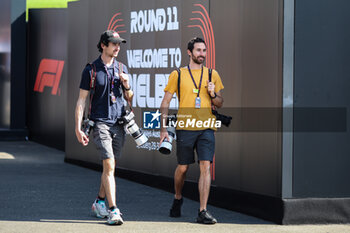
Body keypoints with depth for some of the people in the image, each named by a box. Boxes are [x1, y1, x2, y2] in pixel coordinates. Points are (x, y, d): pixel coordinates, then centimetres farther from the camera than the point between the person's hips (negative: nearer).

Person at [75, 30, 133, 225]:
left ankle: (99, 202, 29)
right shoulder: (91, 70, -1)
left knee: (110, 166, 11)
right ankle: (113, 211, -18)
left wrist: (127, 86, -2)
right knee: (109, 165, -15)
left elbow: (129, 99, 20)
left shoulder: (122, 68, 12)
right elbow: (81, 100, -1)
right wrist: (78, 128, -7)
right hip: (100, 123, -5)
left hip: (119, 123, 5)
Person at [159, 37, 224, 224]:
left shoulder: (212, 75, 11)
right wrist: (163, 128, -1)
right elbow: (165, 103, 6)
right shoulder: (178, 74, 5)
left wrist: (213, 94, -5)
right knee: (182, 168, 8)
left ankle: (203, 212, -10)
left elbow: (220, 103, 18)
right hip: (185, 128, -1)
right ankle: (177, 199, 36)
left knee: (206, 167, -10)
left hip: (206, 128, 1)